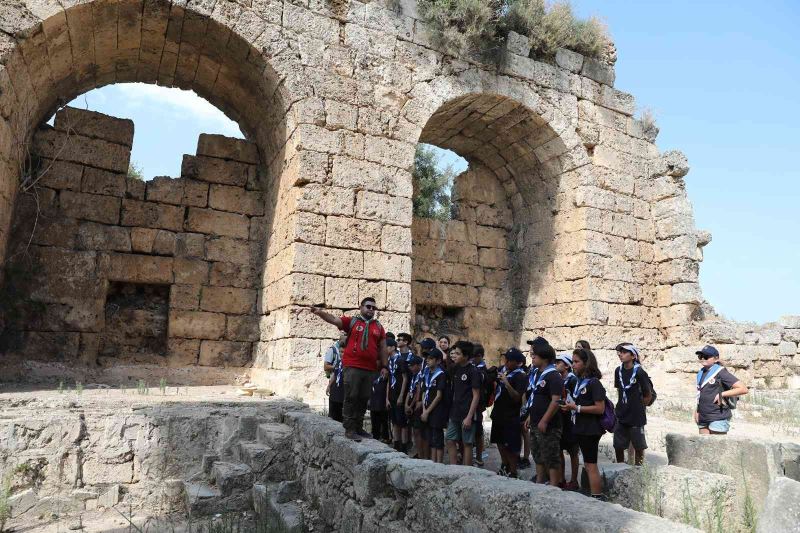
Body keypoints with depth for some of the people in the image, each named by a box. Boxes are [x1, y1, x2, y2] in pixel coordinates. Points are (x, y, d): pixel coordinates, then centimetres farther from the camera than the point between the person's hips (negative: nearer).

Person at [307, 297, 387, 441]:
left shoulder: (378, 327, 11)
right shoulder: (351, 321, 1)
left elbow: (382, 348, 15)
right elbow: (333, 319, -10)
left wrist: (384, 366, 13)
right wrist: (319, 312, -28)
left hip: (370, 369, 4)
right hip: (352, 367, -4)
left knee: (363, 399, 12)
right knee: (351, 398, -2)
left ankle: (358, 428, 23)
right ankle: (349, 429, 5)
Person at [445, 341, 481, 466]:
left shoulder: (473, 372, -12)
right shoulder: (455, 369, 7)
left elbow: (476, 396, -13)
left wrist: (469, 417, -17)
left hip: (466, 415, -7)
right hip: (454, 413, 7)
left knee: (467, 443, 3)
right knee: (450, 441, 9)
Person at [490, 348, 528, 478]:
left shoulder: (521, 376, -17)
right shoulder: (503, 370, 4)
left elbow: (517, 397, -25)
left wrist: (507, 383, -36)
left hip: (511, 417, -8)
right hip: (498, 413, 8)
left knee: (510, 446, 0)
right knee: (500, 442, 20)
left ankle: (513, 472, 14)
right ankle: (504, 466, 37)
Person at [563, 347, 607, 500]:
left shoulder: (594, 383, -15)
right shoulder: (579, 382, 10)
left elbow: (600, 408, -20)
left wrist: (577, 408, -21)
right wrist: (570, 406, 3)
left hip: (590, 430, -9)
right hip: (581, 428, 9)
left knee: (591, 466, -2)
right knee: (588, 464, 16)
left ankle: (597, 498, 5)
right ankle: (597, 495, 25)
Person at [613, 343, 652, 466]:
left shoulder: (639, 372, -14)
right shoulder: (618, 371, 2)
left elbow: (648, 395, -5)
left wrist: (638, 407, 3)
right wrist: (621, 406, 8)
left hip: (636, 417, -5)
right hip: (621, 416, 5)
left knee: (638, 446, 9)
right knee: (618, 446, 10)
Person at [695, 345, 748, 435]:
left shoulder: (720, 372, -9)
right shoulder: (701, 373, 12)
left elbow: (743, 389, -15)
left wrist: (721, 394, -15)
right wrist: (697, 410, 15)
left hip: (718, 418, -7)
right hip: (703, 418, 7)